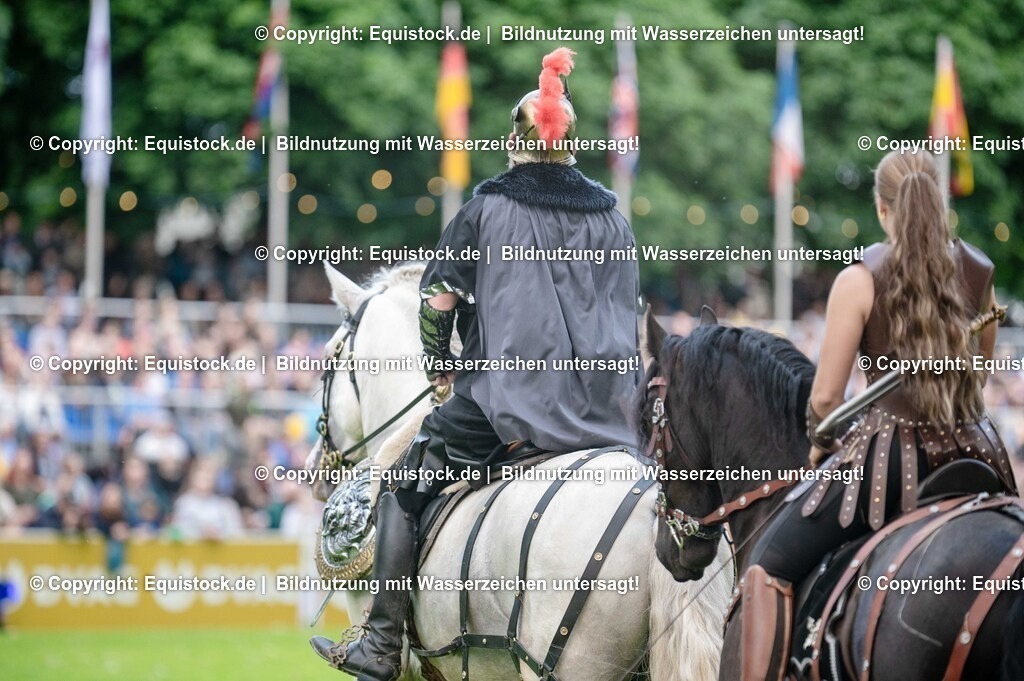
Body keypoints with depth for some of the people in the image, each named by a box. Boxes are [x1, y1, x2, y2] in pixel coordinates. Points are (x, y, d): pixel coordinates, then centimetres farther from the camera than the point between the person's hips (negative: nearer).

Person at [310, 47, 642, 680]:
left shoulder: (490, 208, -2)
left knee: (405, 485, 10)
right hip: (604, 407, 4)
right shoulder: (612, 215, 9)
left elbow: (439, 297, -4)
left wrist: (442, 362, 12)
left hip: (508, 396, -4)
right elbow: (629, 314, 11)